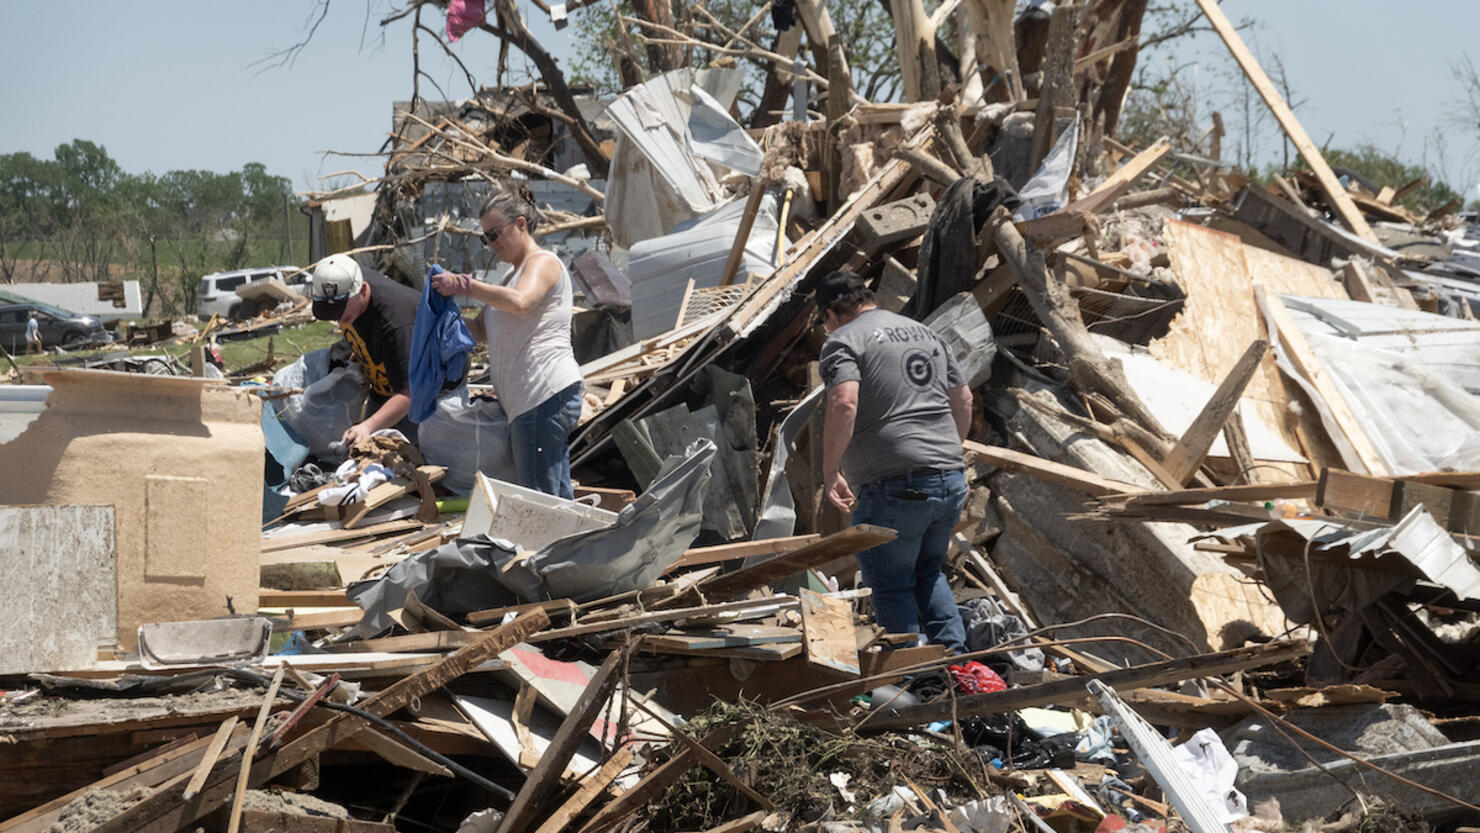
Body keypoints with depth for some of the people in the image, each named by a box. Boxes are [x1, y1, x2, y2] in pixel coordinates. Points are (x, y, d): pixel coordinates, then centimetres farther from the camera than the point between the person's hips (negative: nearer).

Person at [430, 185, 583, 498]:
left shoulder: (543, 262, -2)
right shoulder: (512, 275, 29)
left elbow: (520, 302, -23)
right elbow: (482, 330, 26)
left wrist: (464, 286, -19)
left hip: (548, 393, -10)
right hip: (528, 400, 10)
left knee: (538, 499, -15)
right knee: (558, 496, 6)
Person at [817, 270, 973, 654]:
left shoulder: (843, 342, -5)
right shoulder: (925, 333, 19)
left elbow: (843, 405, -21)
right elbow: (963, 400, 24)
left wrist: (829, 471, -13)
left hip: (894, 488, -7)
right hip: (951, 479, 7)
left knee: (892, 586, 4)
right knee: (927, 572, 23)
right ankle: (955, 654, 12)